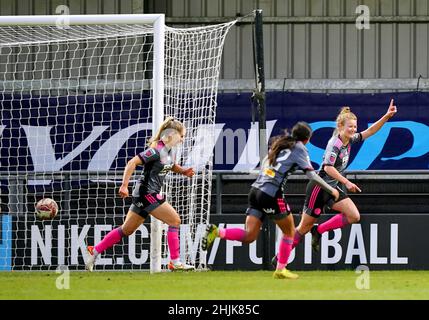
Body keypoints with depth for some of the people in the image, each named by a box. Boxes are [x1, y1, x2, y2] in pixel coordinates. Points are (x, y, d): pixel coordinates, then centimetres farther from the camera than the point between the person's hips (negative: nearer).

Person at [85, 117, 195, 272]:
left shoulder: (170, 151, 9)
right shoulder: (157, 151, -19)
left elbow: (172, 166, 30)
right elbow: (132, 163, -22)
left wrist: (183, 171, 9)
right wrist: (124, 185, -25)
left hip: (151, 194, 10)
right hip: (146, 193, -10)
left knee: (127, 230, 14)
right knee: (175, 220, -10)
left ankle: (95, 251, 20)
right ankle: (175, 262, -7)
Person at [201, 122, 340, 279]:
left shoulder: (279, 143, 19)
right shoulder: (299, 148, -1)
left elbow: (263, 164, 25)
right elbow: (311, 175, -5)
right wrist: (331, 190, 2)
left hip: (256, 190, 6)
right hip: (272, 194, -6)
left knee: (249, 236, 3)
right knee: (289, 231, 14)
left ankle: (217, 232, -15)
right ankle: (281, 269, 15)